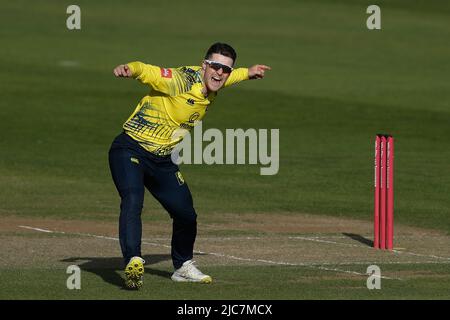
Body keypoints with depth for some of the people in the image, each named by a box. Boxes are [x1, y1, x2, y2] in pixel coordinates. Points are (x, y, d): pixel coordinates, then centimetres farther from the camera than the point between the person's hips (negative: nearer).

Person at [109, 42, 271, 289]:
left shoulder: (211, 86, 3)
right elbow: (147, 71, -38)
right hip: (131, 150, -8)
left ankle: (183, 267, 38)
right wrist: (129, 69, -59)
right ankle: (133, 262, -43)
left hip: (162, 160, 8)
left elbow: (225, 78, 28)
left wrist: (248, 73, 42)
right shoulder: (182, 80, -22)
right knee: (132, 200, -32)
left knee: (186, 215, 13)